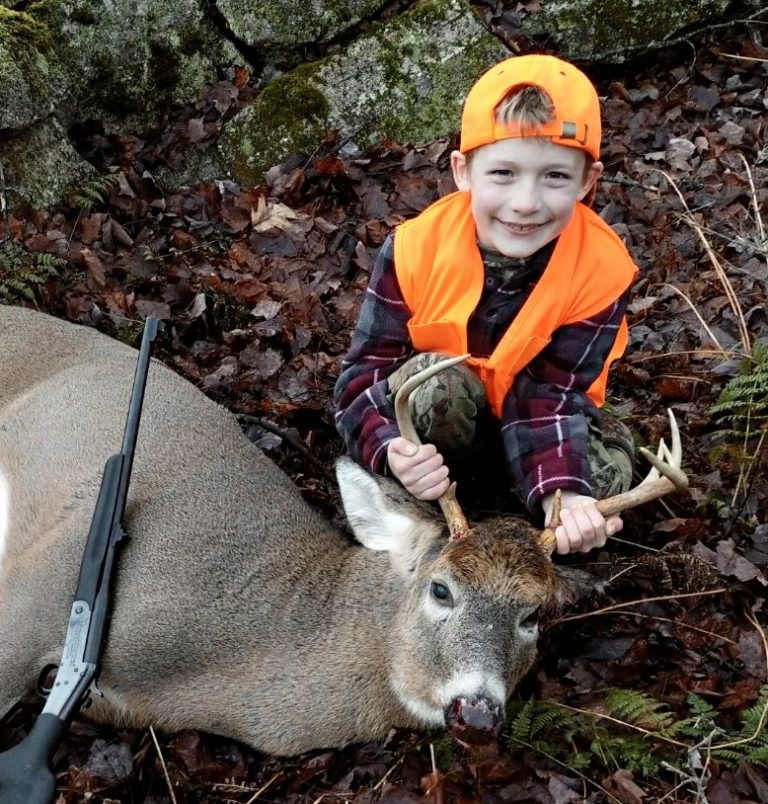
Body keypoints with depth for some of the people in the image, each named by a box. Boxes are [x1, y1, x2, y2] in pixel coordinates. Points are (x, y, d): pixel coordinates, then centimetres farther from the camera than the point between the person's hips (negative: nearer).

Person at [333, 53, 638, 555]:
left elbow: (551, 393, -24)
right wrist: (393, 450, -44)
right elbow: (364, 375, -23)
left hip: (536, 411, 1)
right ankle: (423, 514, -11)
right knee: (433, 382, -34)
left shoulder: (602, 270, -24)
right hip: (437, 411, -1)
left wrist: (561, 491, -43)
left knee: (608, 468, -26)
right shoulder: (416, 249, -26)